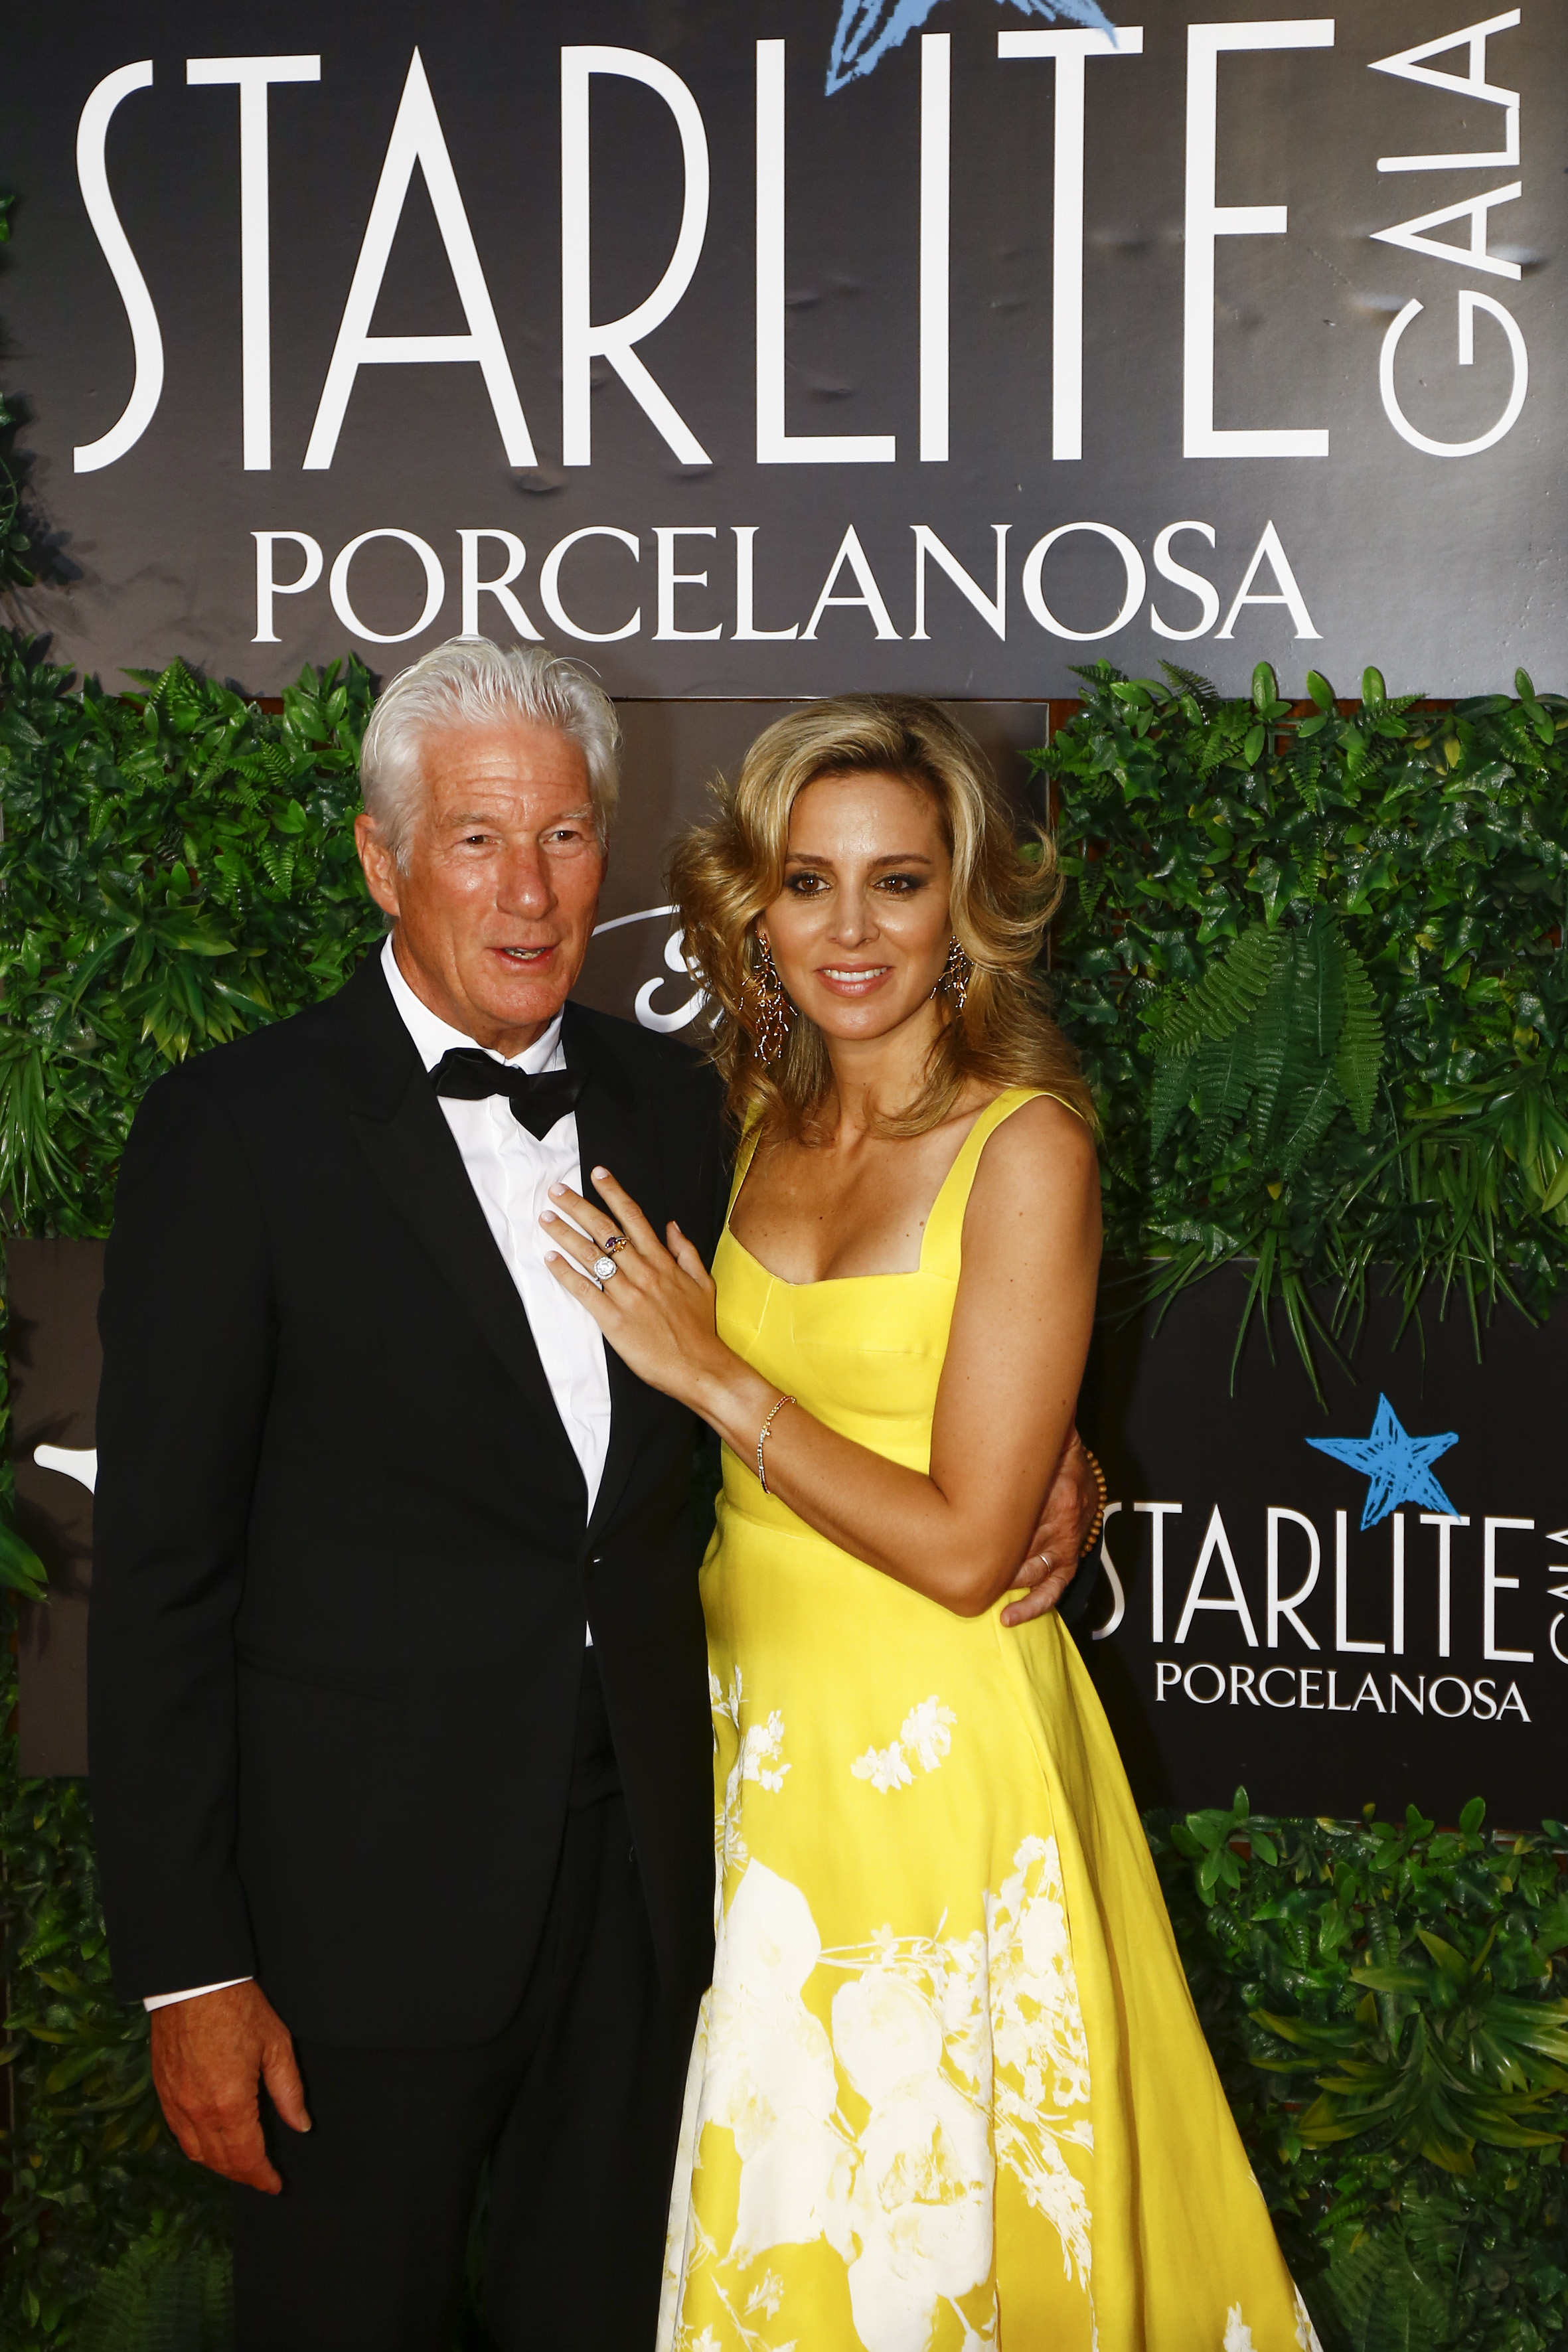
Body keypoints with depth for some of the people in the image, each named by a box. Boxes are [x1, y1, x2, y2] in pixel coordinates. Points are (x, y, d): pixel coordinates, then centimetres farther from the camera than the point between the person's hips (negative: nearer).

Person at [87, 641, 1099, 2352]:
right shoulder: (234, 1133, -9)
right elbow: (162, 1573, -10)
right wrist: (189, 1968, -12)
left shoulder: (670, 1106, 6)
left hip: (640, 1872, 5)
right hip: (370, 1894, -4)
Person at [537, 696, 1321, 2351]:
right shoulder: (765, 1124, 3)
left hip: (933, 1751, -6)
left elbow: (965, 1545, -19)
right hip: (754, 1713, 6)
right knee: (773, 2193, 19)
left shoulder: (1026, 1147, -16)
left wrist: (708, 1372, -16)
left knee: (922, 2212, 10)